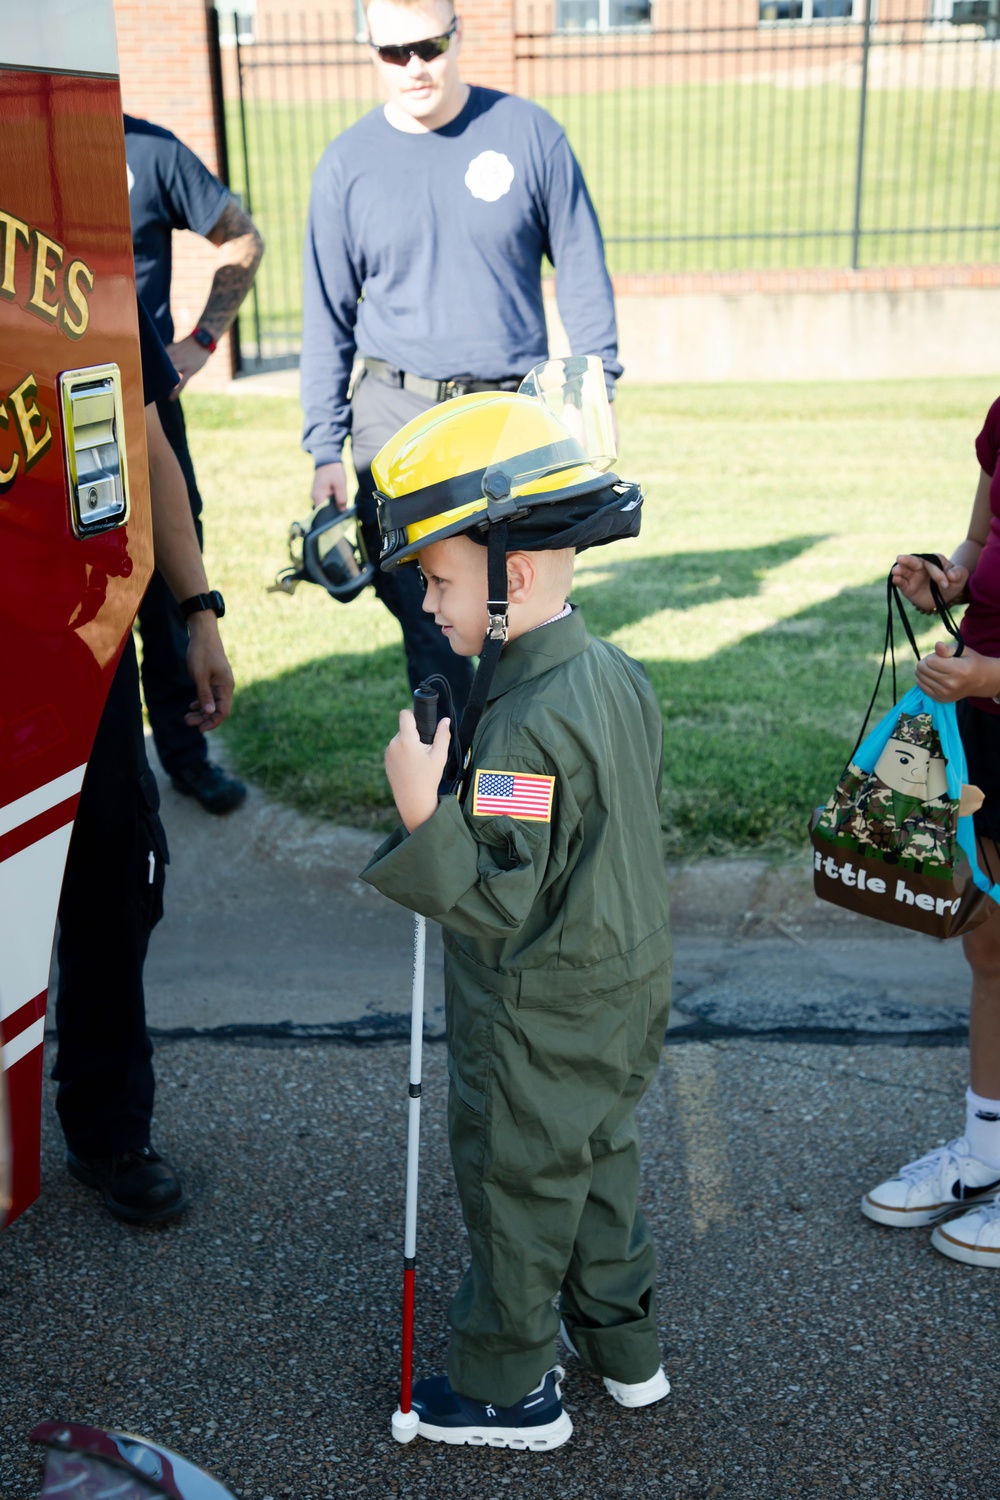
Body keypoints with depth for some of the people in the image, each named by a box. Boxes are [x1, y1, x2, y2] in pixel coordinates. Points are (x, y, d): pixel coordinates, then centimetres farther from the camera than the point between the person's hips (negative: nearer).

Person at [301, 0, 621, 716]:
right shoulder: (347, 164, 4)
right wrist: (325, 450, 3)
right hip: (397, 415, 1)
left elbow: (584, 274, 6)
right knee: (426, 621, 4)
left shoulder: (529, 133, 1)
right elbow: (327, 317, 8)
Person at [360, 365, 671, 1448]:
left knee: (515, 1192, 11)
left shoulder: (526, 725, -31)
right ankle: (624, 1347, 43)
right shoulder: (615, 676, -1)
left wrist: (425, 814, -37)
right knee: (599, 1161, 25)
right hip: (622, 993, 9)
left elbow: (497, 899, -31)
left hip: (537, 1024, -9)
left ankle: (510, 1390, 31)